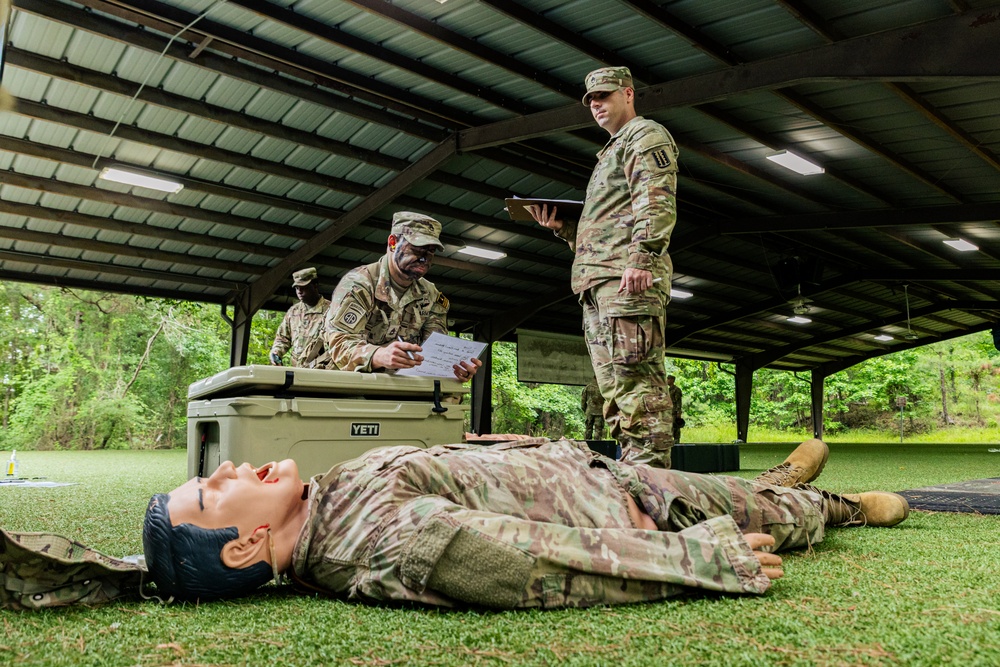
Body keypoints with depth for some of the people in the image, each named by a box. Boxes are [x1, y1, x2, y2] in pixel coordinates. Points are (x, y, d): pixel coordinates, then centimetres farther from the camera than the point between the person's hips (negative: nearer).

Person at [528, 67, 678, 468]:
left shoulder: (646, 135, 7)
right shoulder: (610, 154, 35)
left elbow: (657, 200, -12)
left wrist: (641, 257, -25)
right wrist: (560, 226, 14)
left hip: (627, 277, -10)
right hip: (597, 283, 10)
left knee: (635, 379, -16)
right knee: (615, 387, 6)